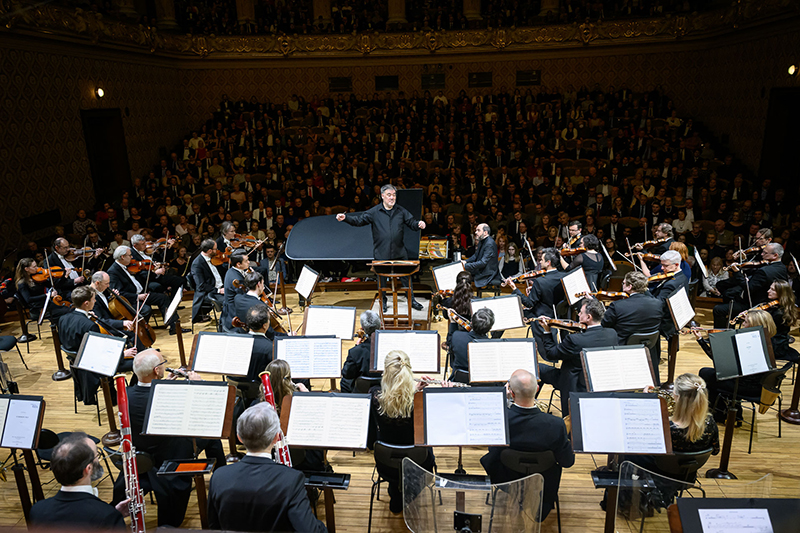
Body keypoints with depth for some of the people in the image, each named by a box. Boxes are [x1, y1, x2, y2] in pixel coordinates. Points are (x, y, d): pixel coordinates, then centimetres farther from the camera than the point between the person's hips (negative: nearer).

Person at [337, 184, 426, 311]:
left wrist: (419, 224, -14)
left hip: (399, 252, 2)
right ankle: (383, 302, 26)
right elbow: (359, 219, -7)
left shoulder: (401, 211, 7)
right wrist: (345, 217, -22)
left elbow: (411, 222, 8)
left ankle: (411, 300, 23)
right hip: (381, 254, -2)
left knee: (405, 275, 8)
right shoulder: (374, 212, -1)